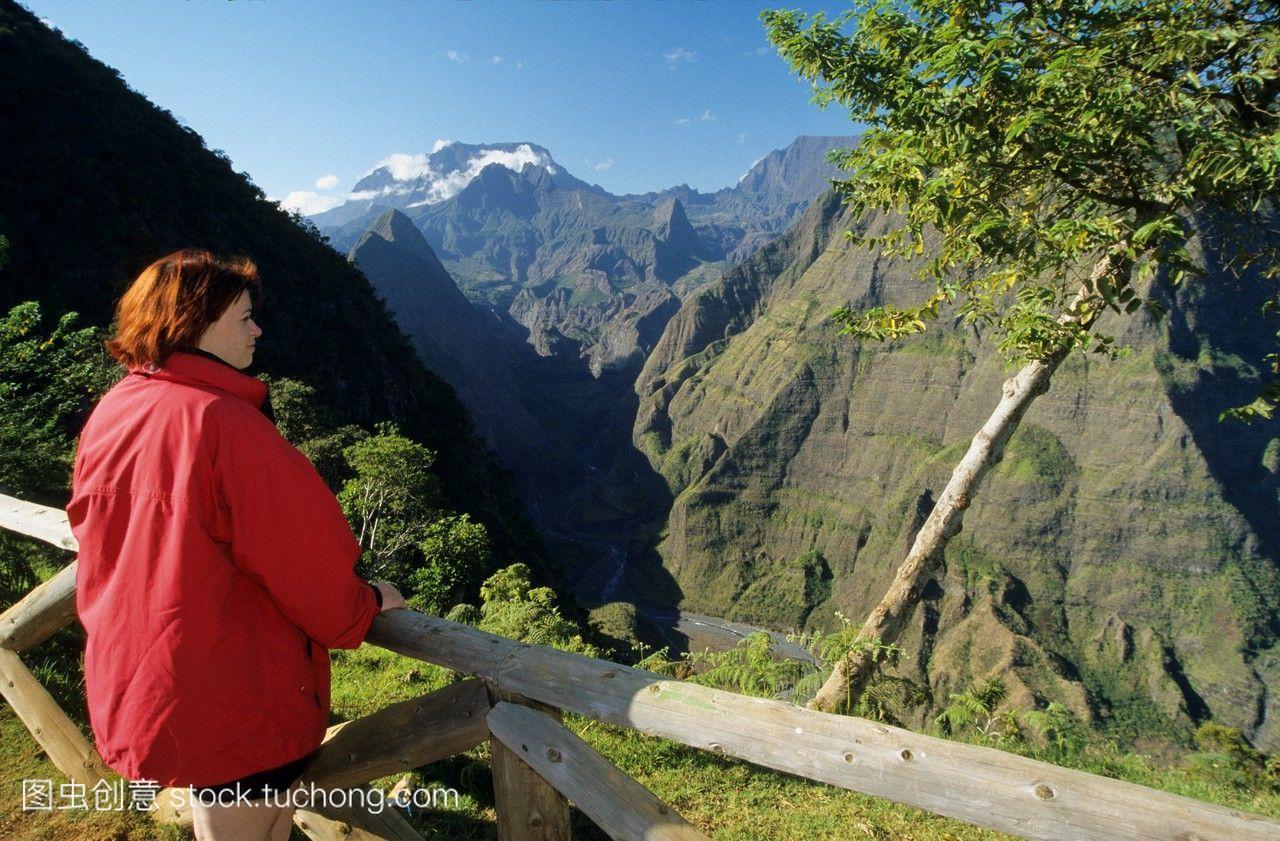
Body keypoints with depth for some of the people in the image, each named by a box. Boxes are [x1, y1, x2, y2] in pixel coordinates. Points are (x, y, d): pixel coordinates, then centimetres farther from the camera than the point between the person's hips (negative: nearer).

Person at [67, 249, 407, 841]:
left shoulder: (107, 415, -1)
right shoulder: (224, 422, -24)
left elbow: (95, 536, 13)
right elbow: (303, 554, -18)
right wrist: (365, 604, 0)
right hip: (241, 702, -7)